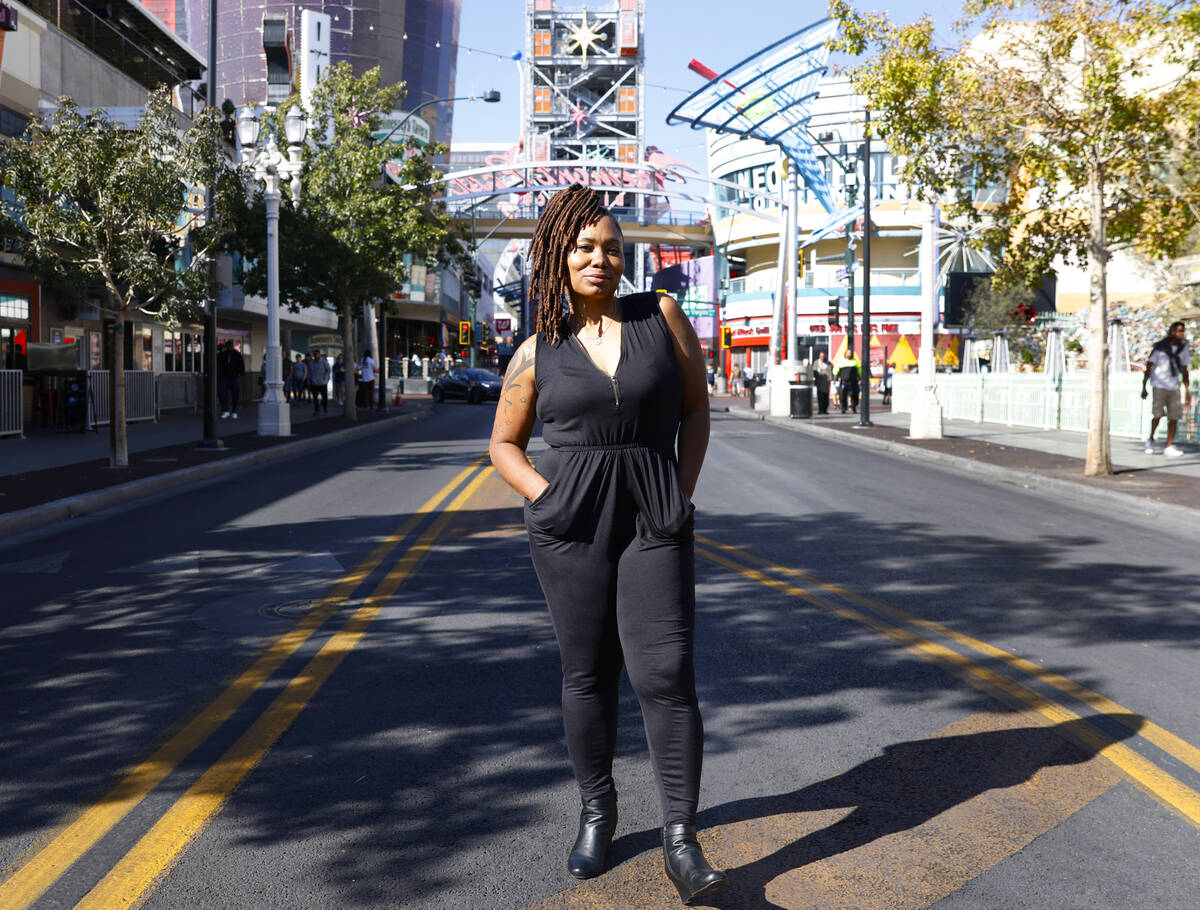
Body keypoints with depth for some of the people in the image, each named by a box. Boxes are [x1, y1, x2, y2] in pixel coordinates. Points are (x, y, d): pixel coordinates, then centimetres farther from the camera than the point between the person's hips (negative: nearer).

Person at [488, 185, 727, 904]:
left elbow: (696, 409, 10)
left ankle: (681, 841, -1)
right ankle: (597, 812, 28)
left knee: (666, 673, -8)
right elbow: (504, 445, 12)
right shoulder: (538, 352, 4)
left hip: (656, 523, -1)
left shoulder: (662, 317, 3)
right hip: (571, 526, 1)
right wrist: (547, 497, -3)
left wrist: (682, 494, 1)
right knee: (588, 673, 8)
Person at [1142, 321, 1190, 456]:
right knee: (1158, 413, -13)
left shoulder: (1183, 348, 7)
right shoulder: (1159, 347, -6)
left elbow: (1184, 371, 12)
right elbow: (1148, 367, -3)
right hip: (1159, 385, -4)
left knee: (1174, 416, -3)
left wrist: (1187, 391, 8)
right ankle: (1150, 440, 10)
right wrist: (1144, 387, -7)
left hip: (1174, 387, 4)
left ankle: (1169, 447, 2)